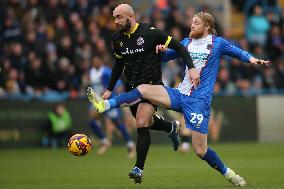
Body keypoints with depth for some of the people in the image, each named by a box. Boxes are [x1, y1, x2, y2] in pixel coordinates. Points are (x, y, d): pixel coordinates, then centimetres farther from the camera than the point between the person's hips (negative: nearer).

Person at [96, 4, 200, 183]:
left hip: (151, 85, -6)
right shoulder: (118, 39, 3)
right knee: (147, 122, 17)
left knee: (141, 124, -18)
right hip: (131, 87, 6)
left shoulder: (150, 33, -15)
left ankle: (139, 168, -11)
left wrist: (191, 68, -22)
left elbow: (179, 47, -11)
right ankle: (172, 127, 49)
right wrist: (110, 89, 18)